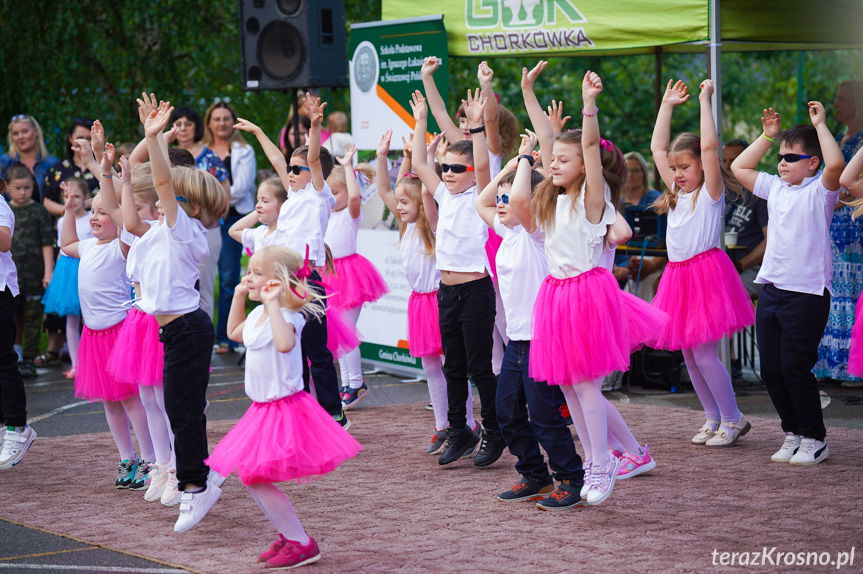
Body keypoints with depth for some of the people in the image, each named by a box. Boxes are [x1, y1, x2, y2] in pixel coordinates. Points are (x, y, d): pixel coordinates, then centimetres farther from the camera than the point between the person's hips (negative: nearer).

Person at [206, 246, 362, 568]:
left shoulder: (287, 317, -20)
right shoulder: (257, 315, 9)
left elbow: (285, 344, -45)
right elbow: (234, 333, 31)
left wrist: (273, 304, -41)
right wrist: (239, 296, 20)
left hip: (284, 408, -10)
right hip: (264, 409, 10)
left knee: (256, 478, -10)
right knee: (250, 477, 12)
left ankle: (302, 544, 0)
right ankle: (289, 534, 25)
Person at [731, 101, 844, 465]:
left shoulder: (819, 191, -4)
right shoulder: (775, 188, 14)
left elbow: (835, 164, -25)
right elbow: (739, 168, 24)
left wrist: (820, 125, -15)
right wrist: (767, 136, 18)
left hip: (806, 292, -7)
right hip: (771, 289, 7)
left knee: (795, 368, -6)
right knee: (771, 370, 7)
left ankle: (814, 439, 7)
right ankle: (793, 433, 20)